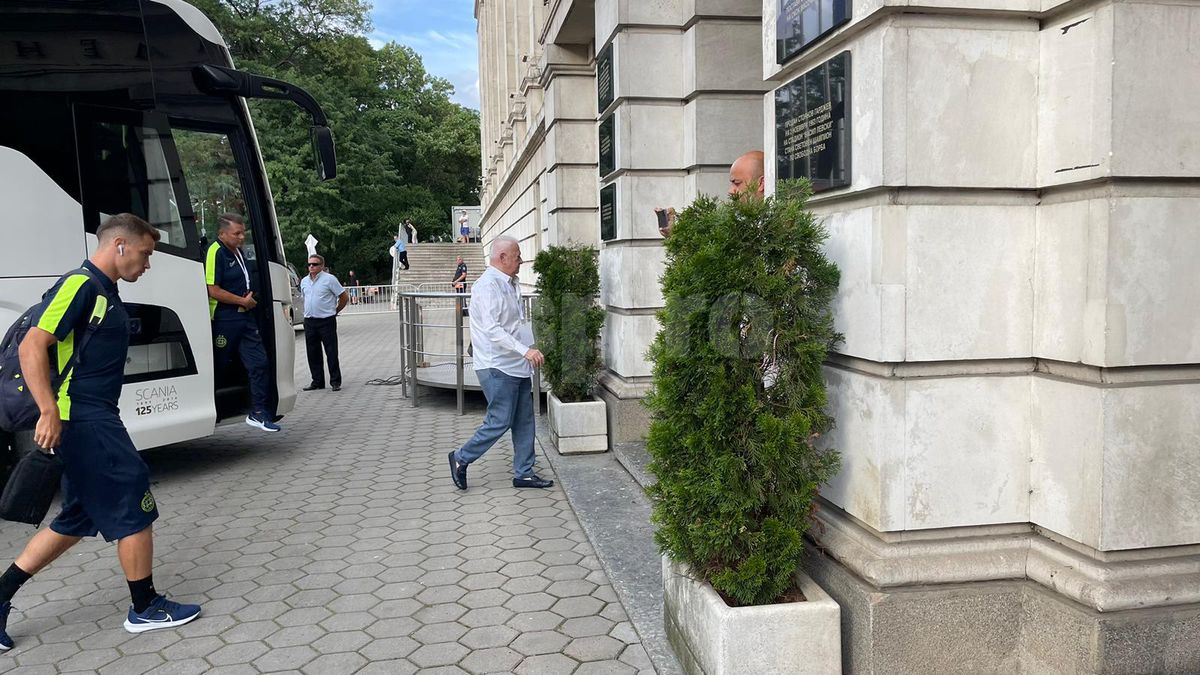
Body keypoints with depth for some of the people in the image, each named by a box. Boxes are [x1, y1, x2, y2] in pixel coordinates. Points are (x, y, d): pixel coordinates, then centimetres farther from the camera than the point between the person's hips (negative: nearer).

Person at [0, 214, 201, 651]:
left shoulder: (105, 293, 16)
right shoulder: (80, 285, -14)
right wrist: (49, 411, -27)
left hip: (95, 420, 10)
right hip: (81, 418, -10)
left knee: (78, 519, 16)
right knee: (135, 508, -2)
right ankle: (145, 608, 10)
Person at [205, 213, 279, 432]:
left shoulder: (239, 252, 15)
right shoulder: (216, 252, -12)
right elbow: (213, 291, -19)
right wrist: (243, 301, -12)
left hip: (245, 316, 8)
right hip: (224, 318, -8)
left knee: (259, 363, 1)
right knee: (218, 366, 4)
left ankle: (258, 412, 5)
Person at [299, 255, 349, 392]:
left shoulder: (329, 279, -7)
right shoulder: (304, 281, 12)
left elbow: (344, 297, -3)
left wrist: (335, 311, 4)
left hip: (326, 321, -6)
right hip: (309, 321, 6)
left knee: (331, 353, -4)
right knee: (313, 353, 8)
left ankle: (335, 381, 3)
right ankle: (317, 381, 17)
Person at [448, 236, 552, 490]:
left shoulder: (509, 284, 15)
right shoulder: (488, 286, -17)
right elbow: (492, 329, -26)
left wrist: (527, 352, 23)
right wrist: (525, 350, -30)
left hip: (517, 366, 10)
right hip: (498, 367, -10)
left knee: (524, 421, 11)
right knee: (500, 421, -3)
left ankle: (524, 473, 19)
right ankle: (461, 458, 15)